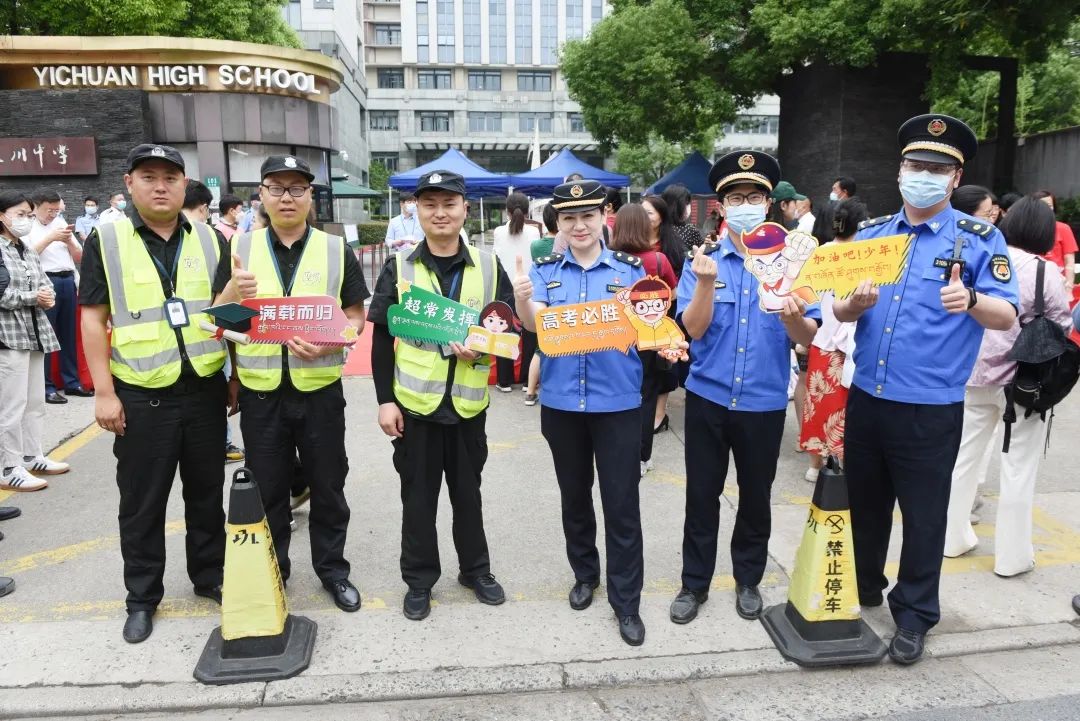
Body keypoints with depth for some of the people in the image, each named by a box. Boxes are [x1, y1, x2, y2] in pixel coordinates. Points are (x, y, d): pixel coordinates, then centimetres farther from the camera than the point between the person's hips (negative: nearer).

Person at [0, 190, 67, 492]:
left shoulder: (28, 250, 15)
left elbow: (46, 285, 14)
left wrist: (46, 297, -7)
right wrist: (32, 297, -13)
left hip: (34, 333, 8)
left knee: (35, 401, 13)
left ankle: (32, 456, 24)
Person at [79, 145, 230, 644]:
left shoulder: (210, 240, 5)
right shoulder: (105, 240, -2)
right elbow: (94, 320, -3)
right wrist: (104, 392, -8)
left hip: (205, 389, 2)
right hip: (142, 395, -2)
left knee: (206, 491, 15)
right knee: (142, 503, 9)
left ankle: (210, 575, 33)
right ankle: (142, 597, 25)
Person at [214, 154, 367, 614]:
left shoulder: (336, 250, 1)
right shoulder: (239, 248, 3)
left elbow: (356, 318, 0)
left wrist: (327, 343, -20)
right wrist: (232, 291, -18)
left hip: (319, 389, -1)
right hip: (260, 391, 1)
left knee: (327, 486, 10)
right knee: (267, 489, 13)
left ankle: (332, 568, 27)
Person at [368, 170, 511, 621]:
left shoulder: (488, 266, 0)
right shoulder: (398, 267, -2)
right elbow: (382, 338, -2)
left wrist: (481, 349, -16)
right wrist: (385, 400, -7)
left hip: (468, 402, 1)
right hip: (415, 402, -1)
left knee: (467, 491, 16)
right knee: (418, 495, 11)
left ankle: (476, 571, 33)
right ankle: (419, 580, 27)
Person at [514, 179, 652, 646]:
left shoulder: (629, 268, 0)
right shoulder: (546, 270, 3)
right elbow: (534, 324, -11)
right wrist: (522, 300, -32)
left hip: (617, 401, -2)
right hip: (562, 401, 2)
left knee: (621, 502, 2)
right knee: (574, 495, 17)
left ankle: (625, 600, 16)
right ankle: (585, 575, 37)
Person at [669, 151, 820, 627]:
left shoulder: (793, 261, -1)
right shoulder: (702, 262, -1)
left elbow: (807, 338, -5)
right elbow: (694, 328, -12)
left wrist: (793, 317, -27)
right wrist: (706, 281, -26)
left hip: (764, 401, 0)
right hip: (707, 398, 0)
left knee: (756, 495, 14)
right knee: (702, 495, 9)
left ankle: (748, 581, 34)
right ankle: (694, 584, 26)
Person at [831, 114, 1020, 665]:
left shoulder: (980, 239, -4)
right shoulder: (870, 233, 7)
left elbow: (1007, 316, -11)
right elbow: (839, 312, 4)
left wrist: (971, 300, -32)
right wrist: (855, 303, -18)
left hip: (930, 410, -4)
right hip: (866, 399, 4)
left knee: (923, 516, 9)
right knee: (864, 503, 18)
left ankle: (914, 617, 27)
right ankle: (861, 590, 39)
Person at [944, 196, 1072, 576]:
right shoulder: (1045, 272, -13)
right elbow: (1063, 328, -5)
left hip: (974, 375, 4)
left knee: (964, 458, 16)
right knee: (1018, 471, 7)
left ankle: (953, 537, 28)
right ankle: (1012, 555, 18)